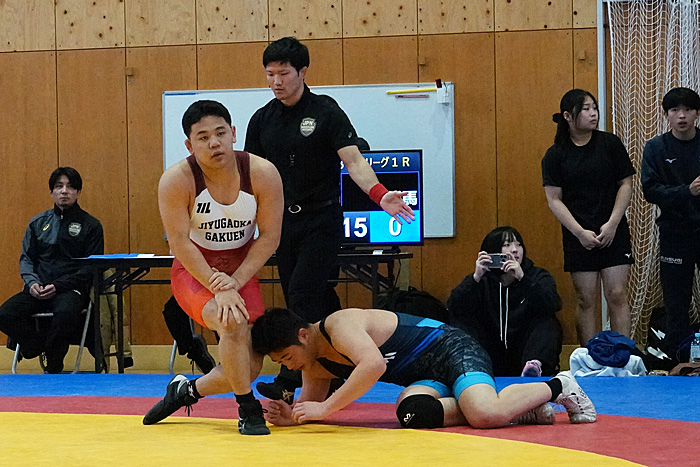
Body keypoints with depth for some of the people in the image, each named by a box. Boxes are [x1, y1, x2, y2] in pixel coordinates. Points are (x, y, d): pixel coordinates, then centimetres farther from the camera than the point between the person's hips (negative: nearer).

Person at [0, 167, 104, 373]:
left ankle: (53, 367, -17)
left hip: (71, 289, -4)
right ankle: (39, 346, -4)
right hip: (38, 289, 4)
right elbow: (26, 258, 17)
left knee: (65, 313, -39)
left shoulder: (90, 225, 5)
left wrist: (58, 286, -12)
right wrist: (32, 282, -6)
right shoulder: (38, 223, 17)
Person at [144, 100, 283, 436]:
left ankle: (187, 390, 33)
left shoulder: (262, 174, -17)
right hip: (194, 271, -3)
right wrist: (218, 288, -27)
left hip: (242, 272, 4)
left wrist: (235, 282, -22)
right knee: (233, 322, -33)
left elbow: (269, 237, -13)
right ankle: (248, 410, -14)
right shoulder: (176, 181, -21)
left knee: (249, 368, 4)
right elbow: (179, 242, -19)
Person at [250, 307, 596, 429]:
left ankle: (557, 386, 0)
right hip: (426, 378, 9)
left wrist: (326, 407, -39)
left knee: (486, 414, -32)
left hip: (450, 349, -9)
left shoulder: (340, 325, -23)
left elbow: (374, 364, -40)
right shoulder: (315, 365, 7)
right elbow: (312, 405, 15)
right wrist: (291, 416, -9)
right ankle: (518, 408, -10)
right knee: (411, 412, -25)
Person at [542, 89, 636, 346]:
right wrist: (580, 232, -11)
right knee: (586, 300, 1)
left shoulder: (610, 144, 3)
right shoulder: (555, 155, 1)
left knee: (617, 296, -4)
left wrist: (612, 224, -7)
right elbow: (554, 200, -1)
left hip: (614, 232, 0)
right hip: (578, 236, 0)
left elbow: (626, 184, 3)